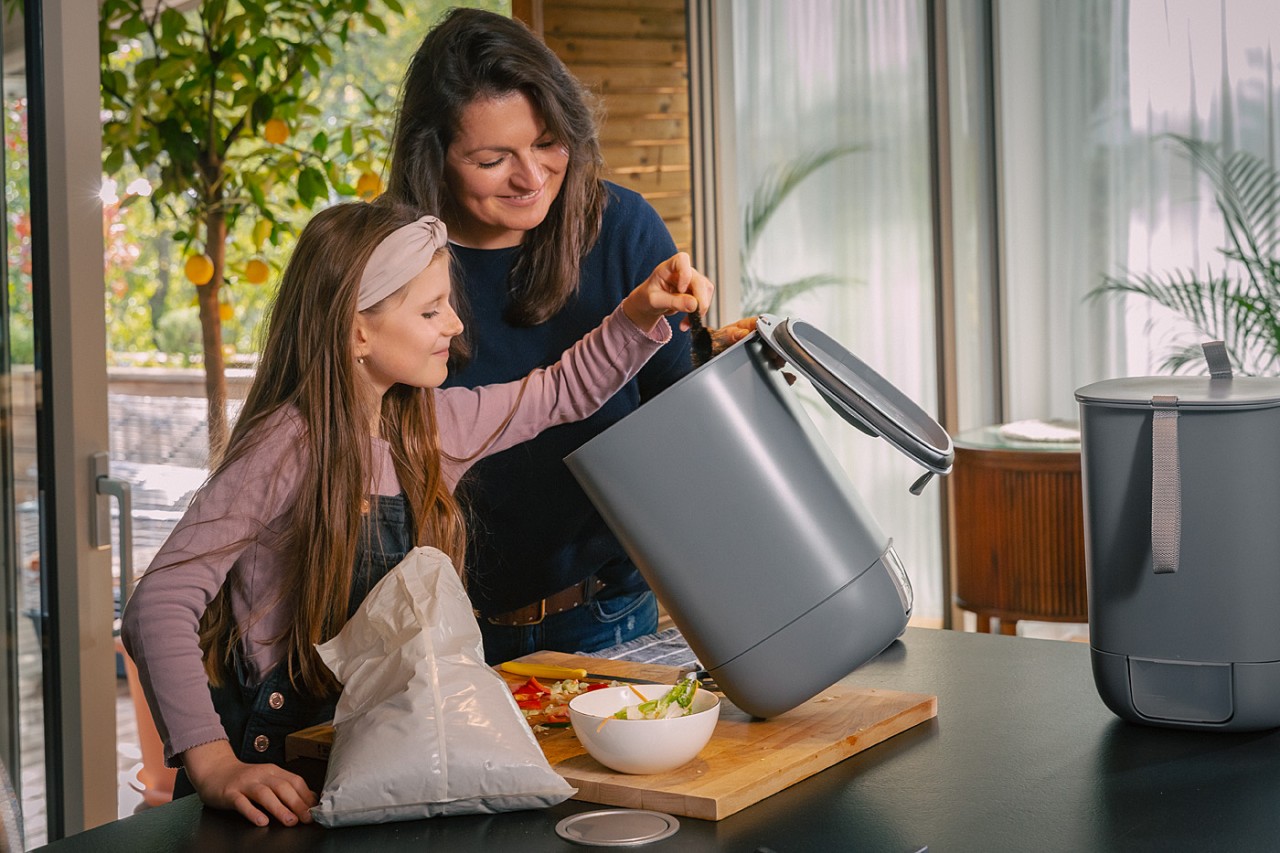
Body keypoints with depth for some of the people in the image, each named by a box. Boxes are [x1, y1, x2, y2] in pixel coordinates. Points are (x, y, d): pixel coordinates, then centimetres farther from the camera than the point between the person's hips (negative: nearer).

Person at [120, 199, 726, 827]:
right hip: (275, 763, -6)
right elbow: (159, 610, -23)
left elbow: (560, 393, 21)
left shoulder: (430, 425, 4)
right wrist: (213, 767, -33)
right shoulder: (286, 451, -17)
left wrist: (640, 313, 5)